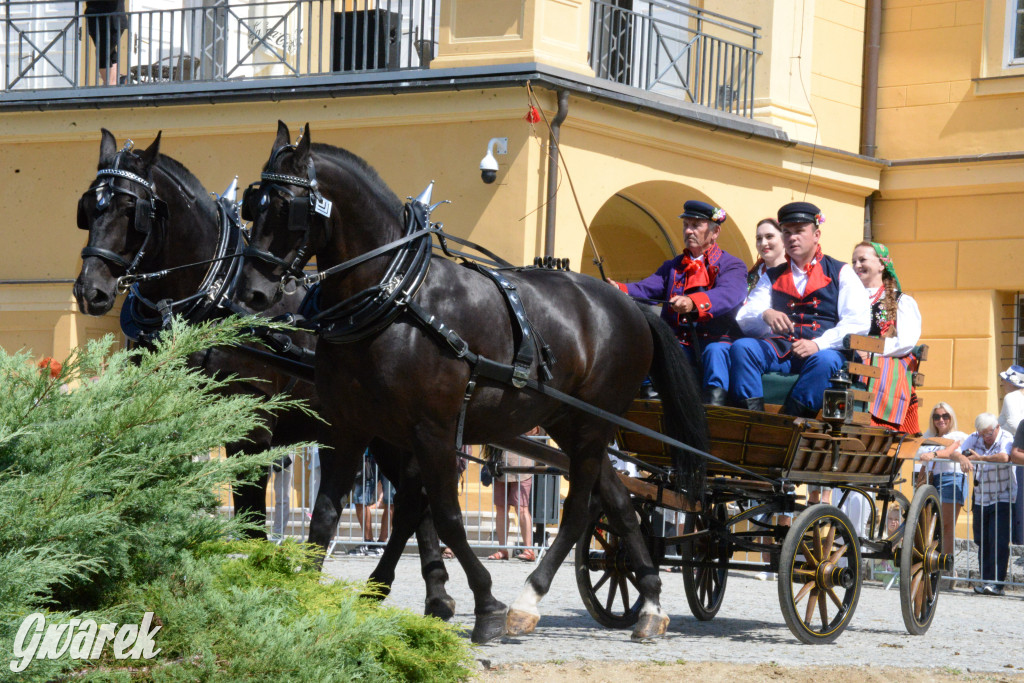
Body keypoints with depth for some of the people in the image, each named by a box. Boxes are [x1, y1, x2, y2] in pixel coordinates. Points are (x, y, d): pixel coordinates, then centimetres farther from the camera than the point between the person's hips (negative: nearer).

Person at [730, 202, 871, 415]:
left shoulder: (840, 273, 14)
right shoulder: (772, 277, 24)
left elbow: (859, 323, 1)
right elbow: (744, 319, 11)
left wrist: (819, 344, -15)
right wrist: (765, 315, -14)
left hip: (824, 349, -3)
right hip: (780, 349, 3)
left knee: (825, 360, -37)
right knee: (741, 347, -27)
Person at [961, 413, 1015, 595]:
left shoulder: (1006, 439, -14)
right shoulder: (974, 438, 3)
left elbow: (1004, 457, -36)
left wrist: (980, 458, -28)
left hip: (1002, 499, -6)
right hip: (981, 499, 6)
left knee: (998, 541, -12)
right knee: (982, 541, 5)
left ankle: (996, 582, -13)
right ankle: (986, 580, 11)